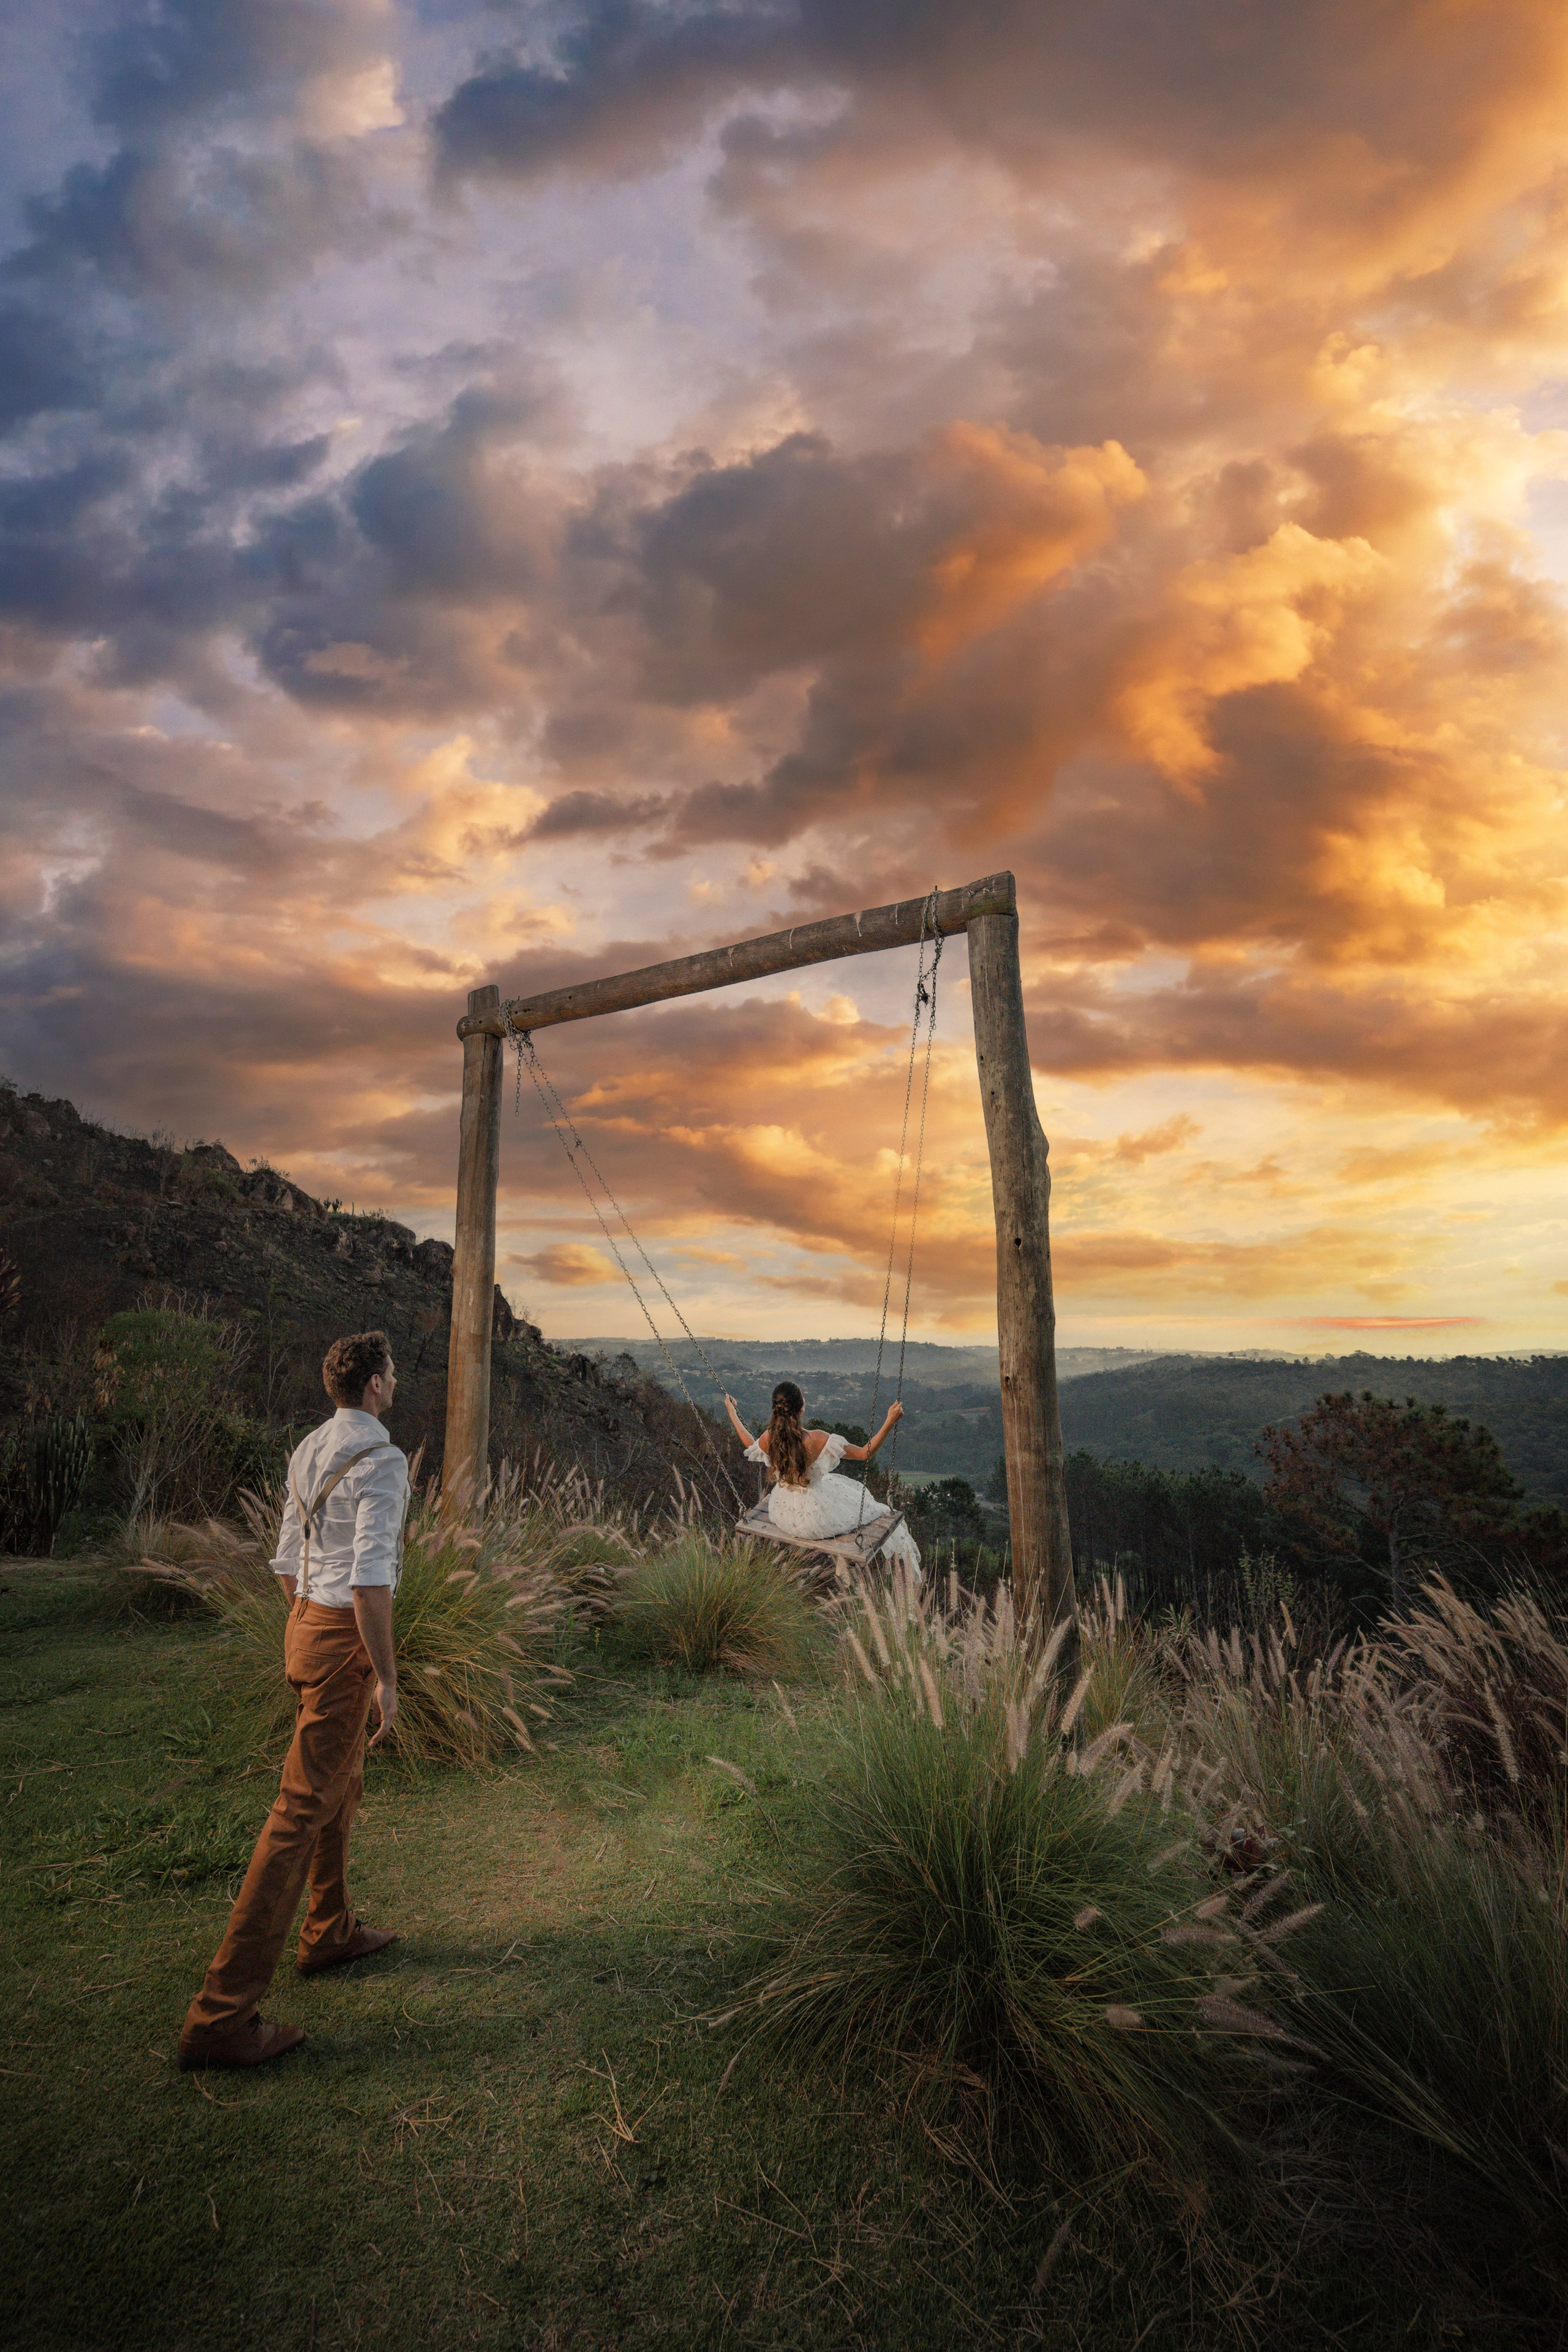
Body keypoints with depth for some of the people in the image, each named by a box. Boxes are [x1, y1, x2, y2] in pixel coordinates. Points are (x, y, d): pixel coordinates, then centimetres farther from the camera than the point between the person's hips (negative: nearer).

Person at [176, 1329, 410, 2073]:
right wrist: (385, 1675, -17)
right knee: (303, 1811, -5)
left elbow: (288, 1557, 15)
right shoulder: (381, 1462, -20)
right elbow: (371, 1577, -25)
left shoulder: (308, 1451, 8)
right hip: (345, 1641, -9)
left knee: (341, 1786, 24)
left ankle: (330, 1933, 41)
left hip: (306, 1624, 10)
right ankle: (221, 2013, 0)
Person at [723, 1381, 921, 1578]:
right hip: (817, 1519, -5)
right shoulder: (817, 1440, -31)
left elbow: (750, 1445, 9)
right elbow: (866, 1453, -23)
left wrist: (732, 1413, 19)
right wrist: (890, 1421, -22)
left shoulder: (768, 1438, -17)